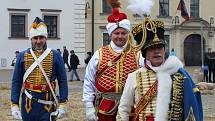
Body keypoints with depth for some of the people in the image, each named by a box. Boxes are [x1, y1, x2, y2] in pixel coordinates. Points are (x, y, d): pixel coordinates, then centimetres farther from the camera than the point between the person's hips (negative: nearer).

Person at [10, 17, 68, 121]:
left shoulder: (55, 56, 0)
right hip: (28, 105, 2)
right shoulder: (22, 56, 3)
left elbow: (62, 81, 1)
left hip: (48, 105, -1)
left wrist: (62, 105, -4)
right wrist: (14, 105, -1)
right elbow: (16, 82, 5)